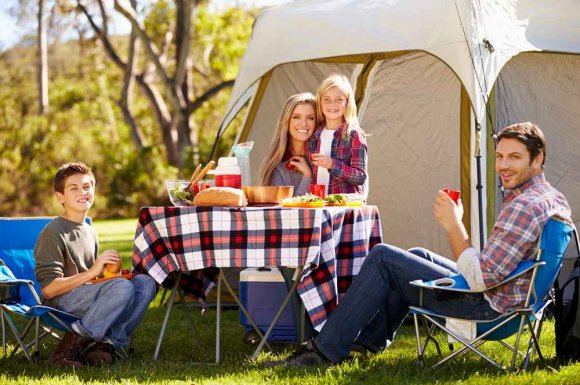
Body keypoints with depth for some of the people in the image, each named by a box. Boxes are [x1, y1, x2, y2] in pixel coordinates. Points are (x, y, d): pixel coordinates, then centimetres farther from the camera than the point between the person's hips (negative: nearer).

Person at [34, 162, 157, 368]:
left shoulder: (90, 232, 20)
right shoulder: (53, 233, -6)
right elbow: (48, 288, -14)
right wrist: (91, 273, -17)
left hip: (87, 300, 8)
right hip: (60, 303, -8)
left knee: (145, 282, -14)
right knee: (123, 287, -31)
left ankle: (106, 344, -16)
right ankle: (72, 344, -23)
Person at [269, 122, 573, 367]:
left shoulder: (524, 206, -26)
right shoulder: (554, 197, 6)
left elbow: (480, 278, -28)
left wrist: (453, 225, -21)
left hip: (485, 304, -10)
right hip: (513, 294, 10)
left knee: (382, 257, -3)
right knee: (418, 255, 29)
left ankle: (326, 349, 3)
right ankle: (372, 337, 36)